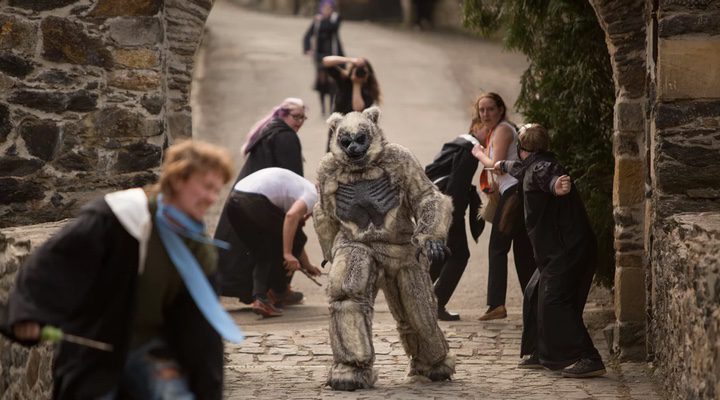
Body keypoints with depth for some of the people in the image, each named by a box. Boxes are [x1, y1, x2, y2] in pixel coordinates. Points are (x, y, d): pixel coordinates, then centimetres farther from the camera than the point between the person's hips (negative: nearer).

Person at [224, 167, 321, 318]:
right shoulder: (312, 194, 9)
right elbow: (291, 216, -13)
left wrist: (307, 265, 53)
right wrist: (287, 253, -13)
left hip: (233, 201, 8)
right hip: (255, 202, -8)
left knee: (264, 254, 20)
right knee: (294, 240, 13)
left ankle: (259, 298, 1)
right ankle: (278, 291, 19)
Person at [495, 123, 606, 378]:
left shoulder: (540, 166, -14)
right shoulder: (532, 168, 19)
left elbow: (548, 174, -41)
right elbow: (522, 170, 45)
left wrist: (555, 185, -65)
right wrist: (503, 165, 67)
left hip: (568, 249, -11)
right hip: (557, 251, 11)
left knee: (554, 301, -17)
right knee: (535, 295, 20)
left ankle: (589, 361, -23)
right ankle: (540, 354, 31)